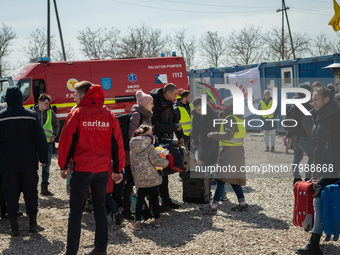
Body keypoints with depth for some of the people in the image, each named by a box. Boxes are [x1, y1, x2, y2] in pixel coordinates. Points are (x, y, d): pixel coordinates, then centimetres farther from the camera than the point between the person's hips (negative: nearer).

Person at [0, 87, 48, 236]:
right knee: (30, 190, 10)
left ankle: (13, 226, 3)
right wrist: (43, 158, 8)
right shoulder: (31, 115, -2)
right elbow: (40, 139, 0)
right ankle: (33, 223, 12)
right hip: (28, 162, 1)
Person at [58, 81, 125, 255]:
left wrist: (63, 166, 3)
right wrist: (118, 169, 12)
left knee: (76, 210, 2)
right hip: (102, 169, 4)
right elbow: (117, 143, 6)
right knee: (100, 207, 15)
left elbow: (66, 141, -7)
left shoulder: (76, 114, -7)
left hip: (81, 169, -4)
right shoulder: (110, 116, 4)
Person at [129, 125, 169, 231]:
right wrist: (165, 162, 6)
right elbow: (155, 161, -12)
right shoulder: (149, 147, -8)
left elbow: (132, 164, 14)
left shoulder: (133, 148, 9)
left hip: (139, 178, 4)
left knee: (140, 199, 9)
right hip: (151, 177, -4)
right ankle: (157, 220, 17)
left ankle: (137, 222, 1)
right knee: (154, 198, 8)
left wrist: (135, 177, 22)